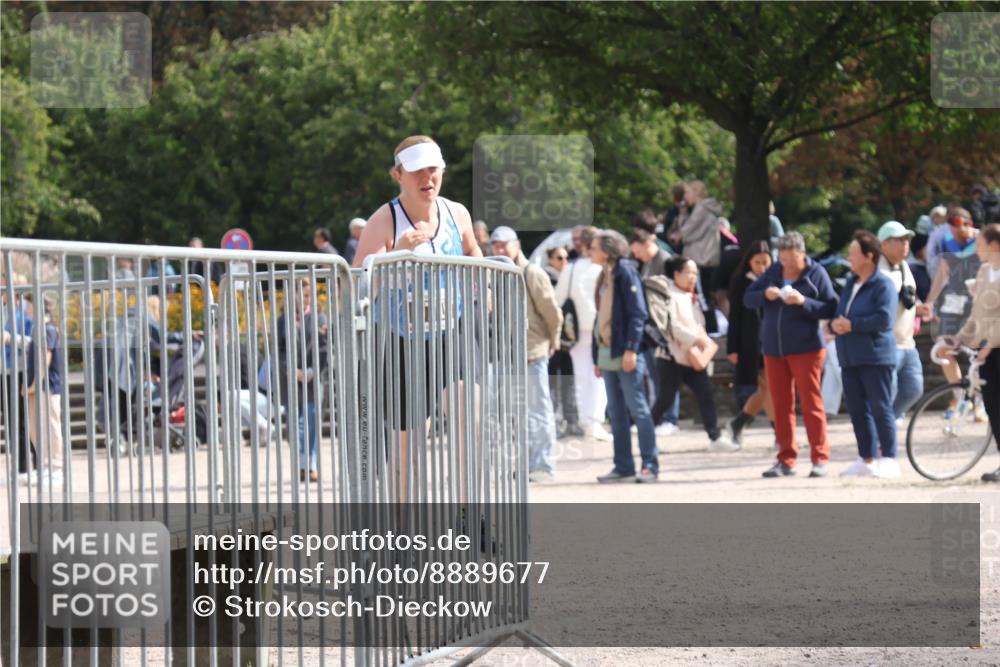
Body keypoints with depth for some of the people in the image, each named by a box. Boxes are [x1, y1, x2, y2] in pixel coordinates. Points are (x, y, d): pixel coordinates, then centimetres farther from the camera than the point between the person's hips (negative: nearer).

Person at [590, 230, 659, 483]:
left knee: (637, 409, -7)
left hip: (626, 353, -8)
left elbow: (638, 313, -14)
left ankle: (650, 465, -6)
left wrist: (631, 349, -21)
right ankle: (623, 467, 11)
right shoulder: (604, 277, 17)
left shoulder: (626, 273, -8)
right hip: (607, 353, 8)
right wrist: (597, 357, 16)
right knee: (616, 413, 8)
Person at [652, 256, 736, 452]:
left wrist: (706, 341, 5)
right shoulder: (670, 296, -11)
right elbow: (671, 326, -21)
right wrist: (696, 339, -22)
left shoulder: (691, 298, 18)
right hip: (672, 355, -8)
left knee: (706, 394, -2)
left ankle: (715, 437, -3)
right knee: (666, 398, -1)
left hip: (693, 356, 8)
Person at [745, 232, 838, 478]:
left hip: (805, 349, -5)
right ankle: (786, 460, 12)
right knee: (781, 406, 6)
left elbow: (830, 308, -9)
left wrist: (803, 301, -22)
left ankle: (820, 459, -1)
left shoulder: (816, 274, -4)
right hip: (774, 349, 5)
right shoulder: (773, 272, 8)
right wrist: (765, 294, -12)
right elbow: (747, 298, 8)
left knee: (811, 404, -5)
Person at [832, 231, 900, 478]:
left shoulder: (883, 284, -8)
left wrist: (852, 325, -17)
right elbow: (838, 313, 23)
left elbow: (884, 319, -19)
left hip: (875, 357, -9)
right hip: (850, 357, 9)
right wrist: (836, 324, -1)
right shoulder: (851, 283, 19)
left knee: (881, 409, -7)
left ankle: (888, 460, -3)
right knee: (857, 410, 9)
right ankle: (866, 459, 16)